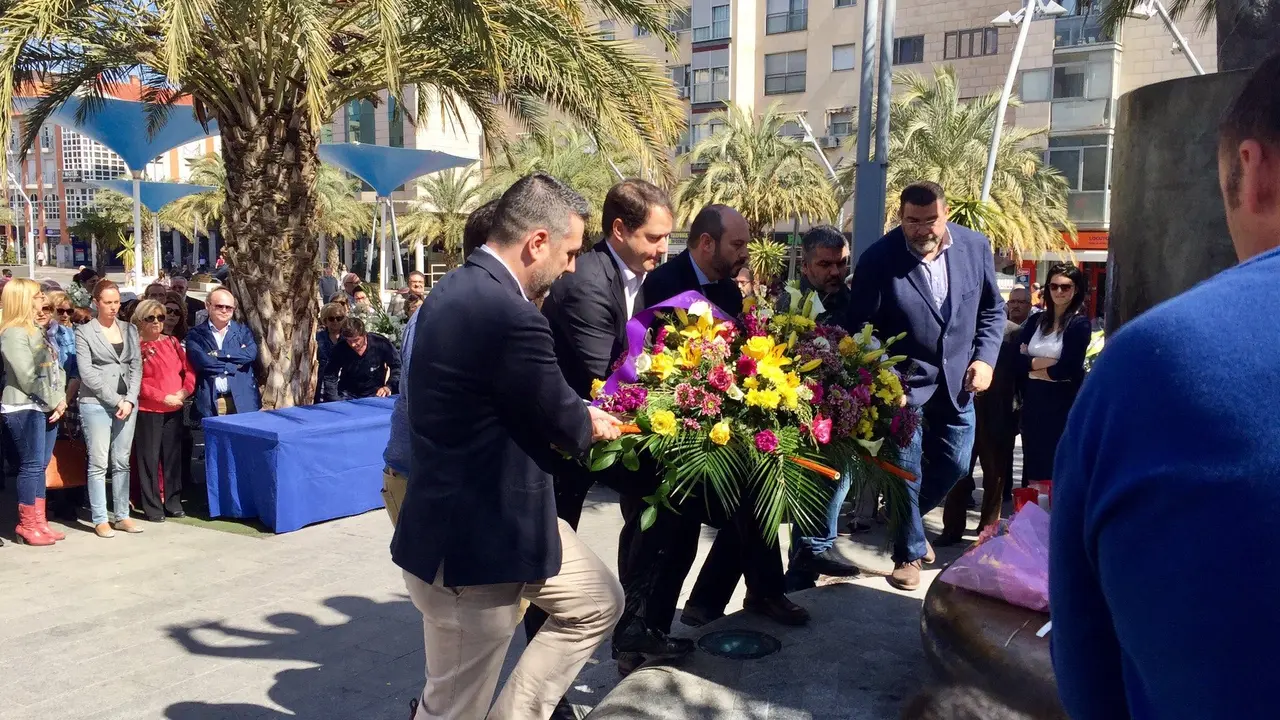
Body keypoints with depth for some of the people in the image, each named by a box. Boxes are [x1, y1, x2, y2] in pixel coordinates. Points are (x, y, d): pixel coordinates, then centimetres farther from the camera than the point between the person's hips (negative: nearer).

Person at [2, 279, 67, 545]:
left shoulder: (38, 331, 17)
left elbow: (55, 368, 14)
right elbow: (27, 377, -17)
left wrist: (61, 400, 1)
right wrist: (54, 402, -9)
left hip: (47, 408, 9)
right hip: (25, 409, -8)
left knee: (40, 466, 11)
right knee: (31, 466, -5)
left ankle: (39, 522, 17)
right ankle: (27, 526, 4)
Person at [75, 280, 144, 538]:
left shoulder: (130, 330, 12)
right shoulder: (84, 332, 1)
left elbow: (136, 367, 7)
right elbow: (87, 373, -7)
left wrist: (129, 400, -6)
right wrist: (115, 400, -11)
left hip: (127, 403, 4)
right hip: (96, 404, -4)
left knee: (122, 462, 8)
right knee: (98, 464, -1)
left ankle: (122, 516, 14)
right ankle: (100, 519, 5)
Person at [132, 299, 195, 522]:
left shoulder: (172, 341, 9)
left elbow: (188, 369, 10)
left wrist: (185, 391, -6)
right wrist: (164, 397, -16)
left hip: (175, 409, 5)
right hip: (148, 410, -5)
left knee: (173, 456, 10)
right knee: (150, 458, 1)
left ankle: (173, 503, 20)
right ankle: (152, 507, 10)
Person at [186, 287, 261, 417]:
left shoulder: (243, 331, 11)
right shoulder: (195, 334, 5)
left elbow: (251, 353, -8)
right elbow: (202, 361, -11)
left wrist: (219, 353, -11)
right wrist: (236, 364, -7)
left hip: (243, 400, 1)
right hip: (209, 402, -1)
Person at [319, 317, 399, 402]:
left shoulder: (380, 344, -15)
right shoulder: (340, 349, -11)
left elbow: (397, 366, -4)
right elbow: (329, 378, -6)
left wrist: (389, 386, -18)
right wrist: (335, 404, -15)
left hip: (374, 394, 0)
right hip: (347, 394, 0)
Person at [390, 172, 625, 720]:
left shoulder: (453, 291, 5)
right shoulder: (511, 316, -27)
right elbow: (565, 422, -15)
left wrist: (575, 419, 4)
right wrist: (593, 425, 7)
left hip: (492, 517, 10)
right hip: (474, 539, -10)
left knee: (597, 603, 23)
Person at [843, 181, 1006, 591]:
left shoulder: (975, 246, -4)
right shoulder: (879, 258, -16)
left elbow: (992, 309, 8)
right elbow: (860, 326, -11)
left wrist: (985, 358, -3)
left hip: (956, 382, 4)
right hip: (904, 382, -4)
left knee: (954, 464, 13)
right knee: (906, 470, 3)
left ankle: (908, 520, 40)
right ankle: (909, 553, 22)